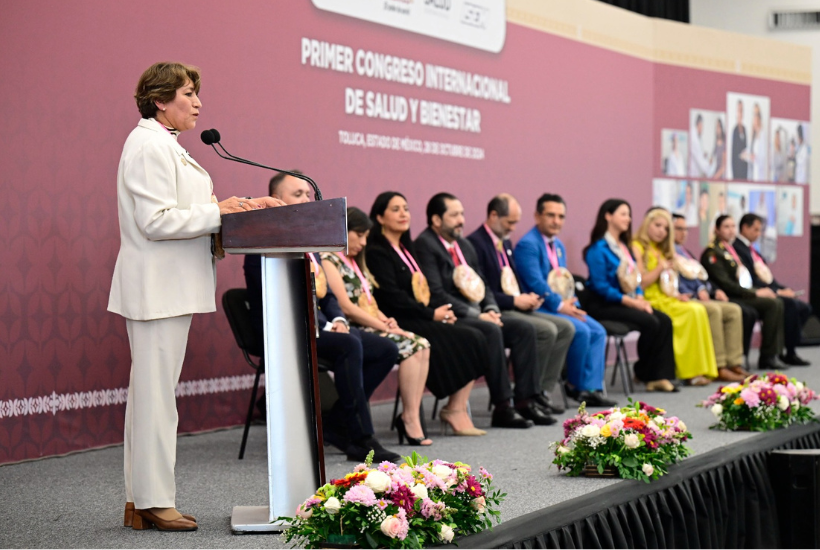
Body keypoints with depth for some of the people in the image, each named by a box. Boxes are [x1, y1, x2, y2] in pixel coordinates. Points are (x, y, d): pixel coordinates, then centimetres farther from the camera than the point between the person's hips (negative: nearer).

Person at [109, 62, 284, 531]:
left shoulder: (164, 145, 20)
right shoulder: (149, 145, -13)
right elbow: (156, 221, -20)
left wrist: (234, 208, 10)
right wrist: (218, 212, -18)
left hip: (168, 286, 11)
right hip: (158, 286, -11)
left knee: (151, 390, 10)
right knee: (156, 391, -7)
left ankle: (142, 501, 15)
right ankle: (153, 501, -3)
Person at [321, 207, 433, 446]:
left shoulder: (354, 262, 23)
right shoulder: (328, 260, -8)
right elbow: (346, 307, -16)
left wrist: (385, 319, 1)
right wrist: (384, 326, -13)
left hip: (369, 327, 9)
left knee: (421, 345, -11)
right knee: (409, 346, -22)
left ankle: (411, 417, -17)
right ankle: (409, 419, -18)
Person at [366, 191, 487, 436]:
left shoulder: (405, 248, 21)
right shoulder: (377, 251, -7)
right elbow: (391, 297, -16)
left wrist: (441, 312, 0)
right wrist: (432, 314, -13)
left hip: (420, 319, 8)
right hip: (400, 323, -8)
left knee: (474, 338, -13)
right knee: (466, 340, -20)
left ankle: (457, 409, -16)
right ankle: (456, 410, -10)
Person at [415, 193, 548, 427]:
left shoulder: (465, 245, 19)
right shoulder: (425, 245, -9)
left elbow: (482, 284, 23)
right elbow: (436, 294, -18)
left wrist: (491, 309, 0)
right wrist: (476, 315, -18)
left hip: (476, 313, 9)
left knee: (524, 328, -9)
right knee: (491, 331, -32)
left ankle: (525, 401, -10)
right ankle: (502, 408, -28)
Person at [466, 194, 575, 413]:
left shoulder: (506, 242, 19)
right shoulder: (475, 243, -12)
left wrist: (528, 298, 4)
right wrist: (515, 301, -18)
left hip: (516, 307, 10)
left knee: (566, 328, -2)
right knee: (547, 330, -25)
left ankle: (542, 390, -3)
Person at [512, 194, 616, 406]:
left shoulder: (558, 245, 18)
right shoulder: (527, 244, -12)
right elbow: (535, 283, -20)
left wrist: (570, 303, 1)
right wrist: (560, 305, -19)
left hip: (560, 306, 9)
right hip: (540, 308, -9)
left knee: (598, 331, -6)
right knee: (580, 331, -24)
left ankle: (591, 388, -9)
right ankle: (575, 386, -7)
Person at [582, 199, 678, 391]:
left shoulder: (623, 246, 18)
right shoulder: (598, 249, -9)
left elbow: (634, 280, 18)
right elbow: (600, 287, -16)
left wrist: (641, 299, -3)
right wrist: (631, 302, -18)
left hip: (628, 302, 8)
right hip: (604, 305, -8)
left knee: (665, 321, -14)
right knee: (650, 323, -26)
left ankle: (660, 375, -19)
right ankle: (645, 373, -8)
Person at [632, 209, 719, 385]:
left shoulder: (660, 250, 23)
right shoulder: (637, 248, -4)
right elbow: (640, 283, -13)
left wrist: (675, 295, 3)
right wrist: (660, 268, -6)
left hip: (663, 298, 8)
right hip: (649, 301, -8)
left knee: (699, 310, -18)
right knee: (692, 311, -24)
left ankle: (700, 370, -21)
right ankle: (690, 372, -20)